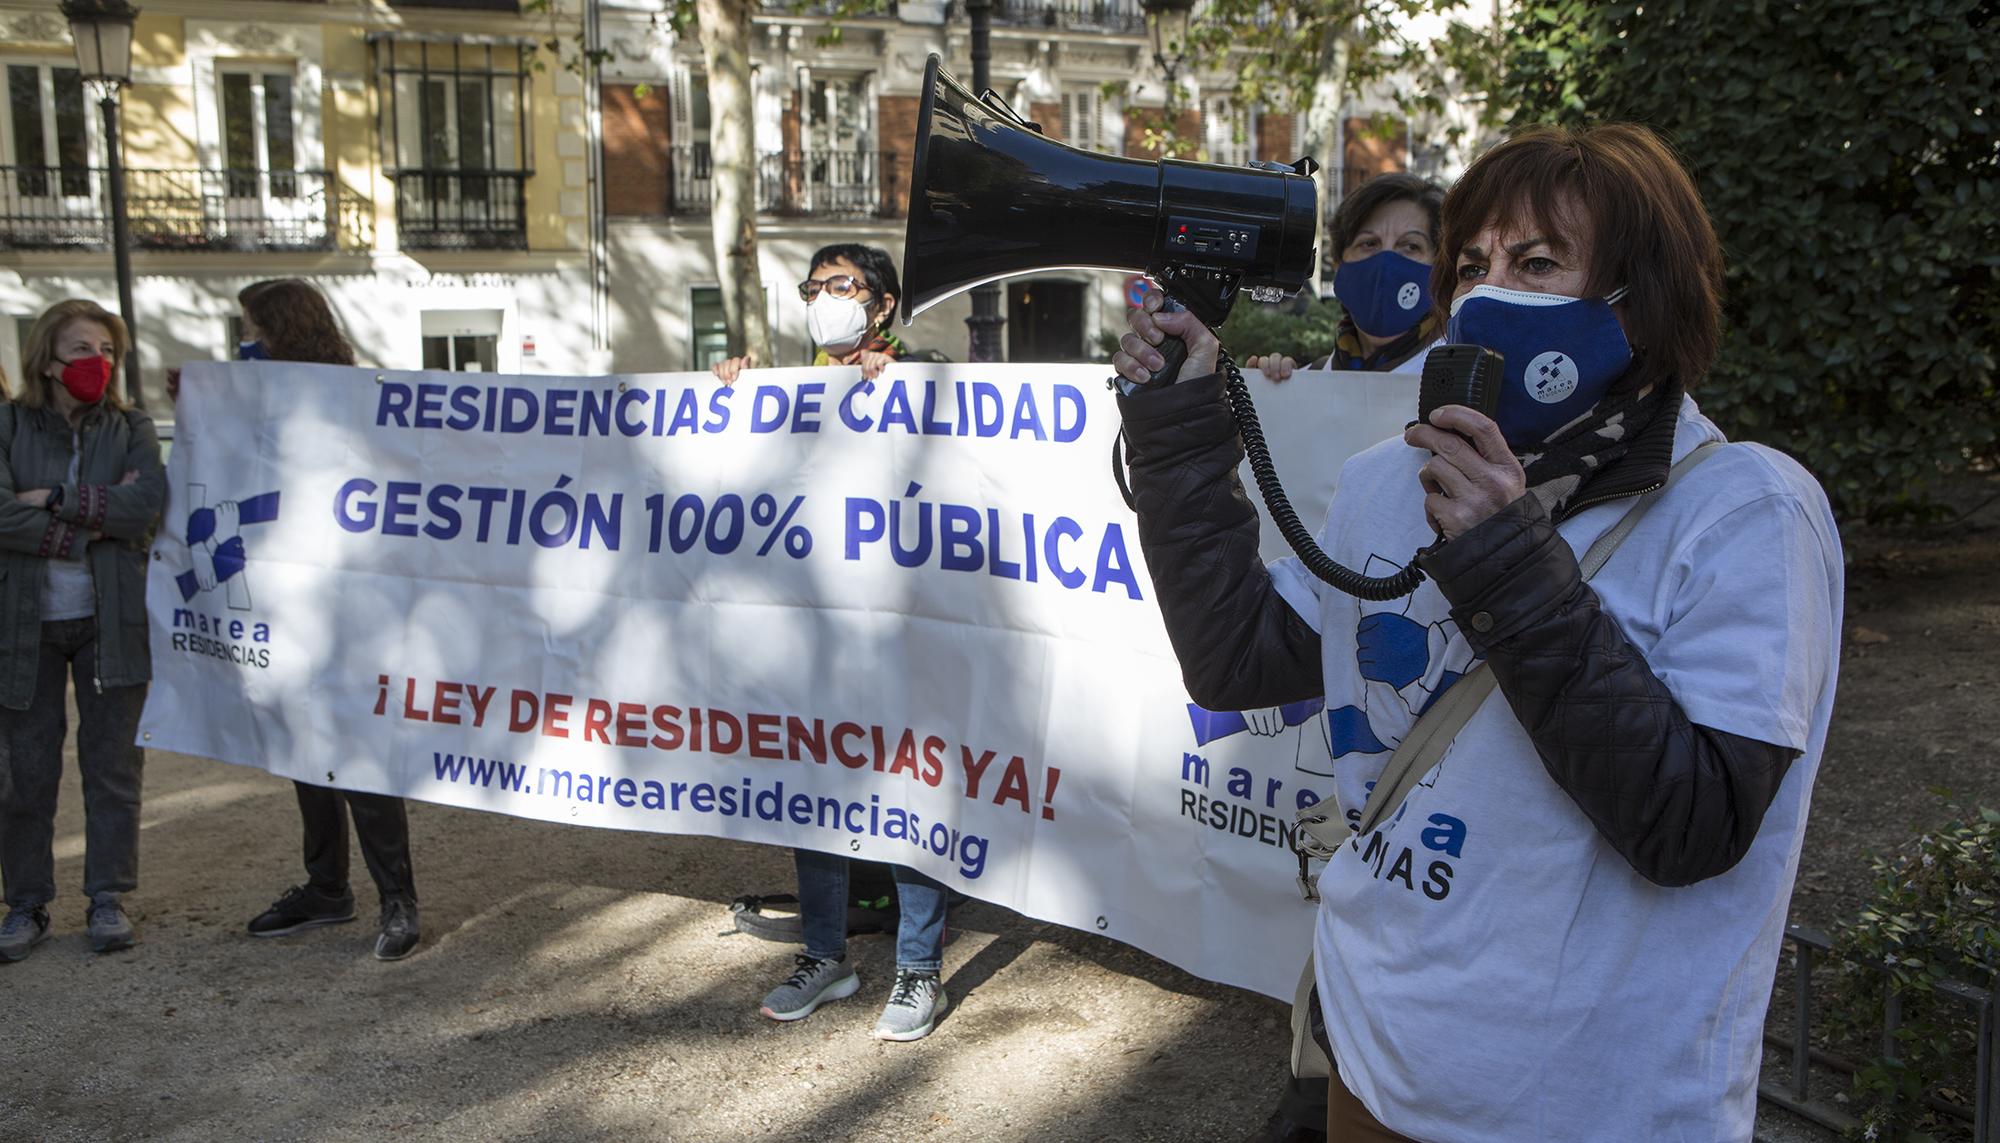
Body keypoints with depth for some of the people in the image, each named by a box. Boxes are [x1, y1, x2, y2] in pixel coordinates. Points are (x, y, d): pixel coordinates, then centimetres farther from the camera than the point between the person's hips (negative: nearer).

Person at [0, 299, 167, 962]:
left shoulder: (131, 429, 6)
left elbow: (147, 503, -13)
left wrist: (55, 498, -15)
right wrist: (94, 520, -13)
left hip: (111, 622, 1)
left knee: (113, 765, 4)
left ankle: (108, 900, 14)